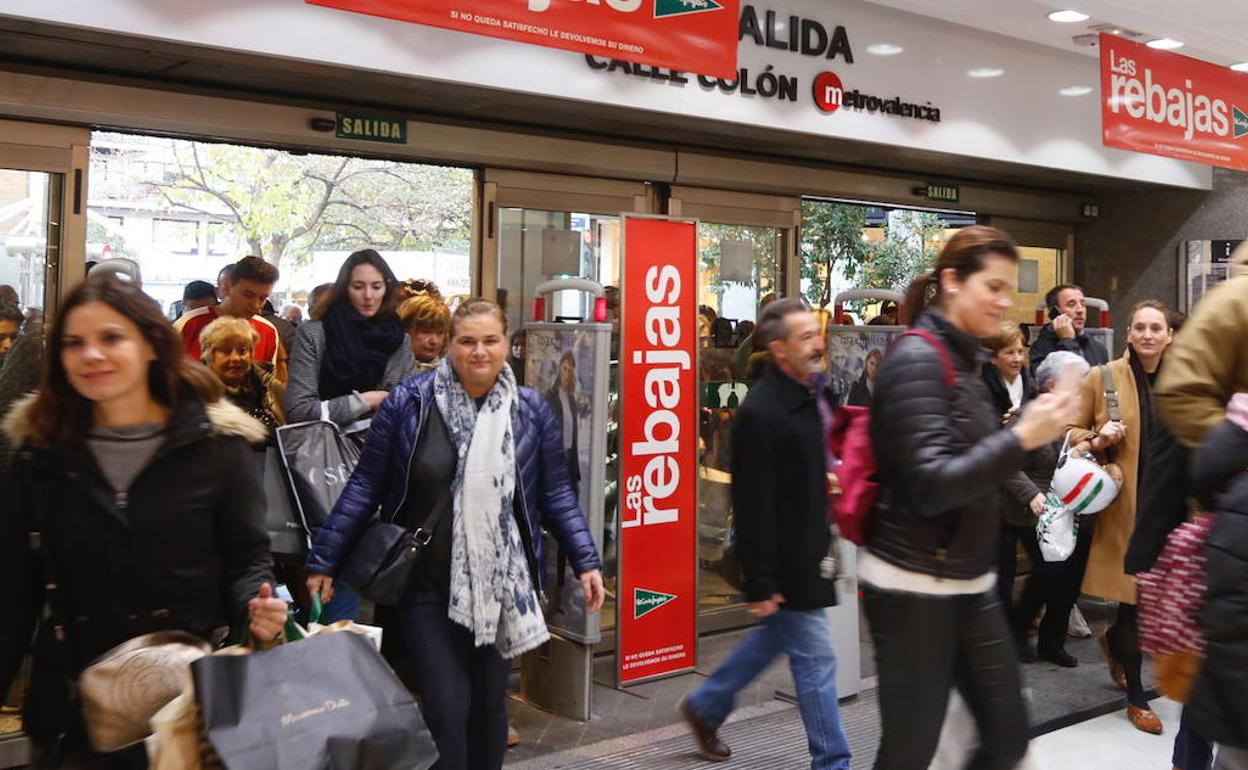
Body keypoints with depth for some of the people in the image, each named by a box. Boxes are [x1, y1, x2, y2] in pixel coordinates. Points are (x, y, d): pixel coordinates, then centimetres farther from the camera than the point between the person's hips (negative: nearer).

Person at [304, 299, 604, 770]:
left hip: (501, 585, 2)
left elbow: (555, 493, 4)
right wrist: (324, 560, -3)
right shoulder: (409, 401, -7)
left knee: (490, 702, 16)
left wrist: (586, 562, -3)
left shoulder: (531, 410, -1)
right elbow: (366, 486, -3)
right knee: (446, 709, -1)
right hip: (428, 586, -2)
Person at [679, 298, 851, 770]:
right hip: (784, 559, -10)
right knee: (816, 657, 3)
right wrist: (759, 584, -20)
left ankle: (705, 707, 41)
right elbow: (752, 505, -23)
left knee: (776, 637, 23)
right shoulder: (760, 412, -23)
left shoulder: (815, 393, 5)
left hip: (810, 549, 10)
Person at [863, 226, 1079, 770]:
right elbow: (931, 486, -23)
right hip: (913, 586, -9)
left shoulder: (962, 359, 11)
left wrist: (1037, 427, 4)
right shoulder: (916, 359, -16)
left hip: (968, 582, 9)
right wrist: (1023, 438, -25)